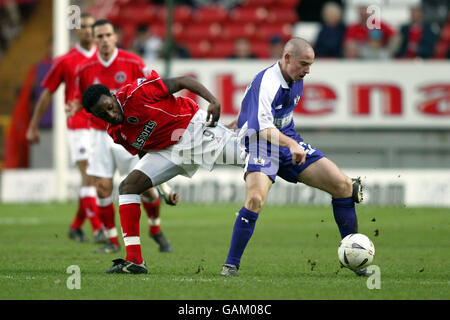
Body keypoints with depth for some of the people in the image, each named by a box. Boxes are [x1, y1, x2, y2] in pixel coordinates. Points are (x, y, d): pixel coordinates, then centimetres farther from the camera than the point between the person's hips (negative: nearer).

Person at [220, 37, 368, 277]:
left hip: (290, 143, 8)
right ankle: (231, 265, -17)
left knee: (343, 185, -2)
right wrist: (290, 144, -49)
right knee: (256, 199, -33)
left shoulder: (296, 80, 3)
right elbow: (262, 128, -36)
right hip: (261, 147, -8)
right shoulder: (266, 83, -24)